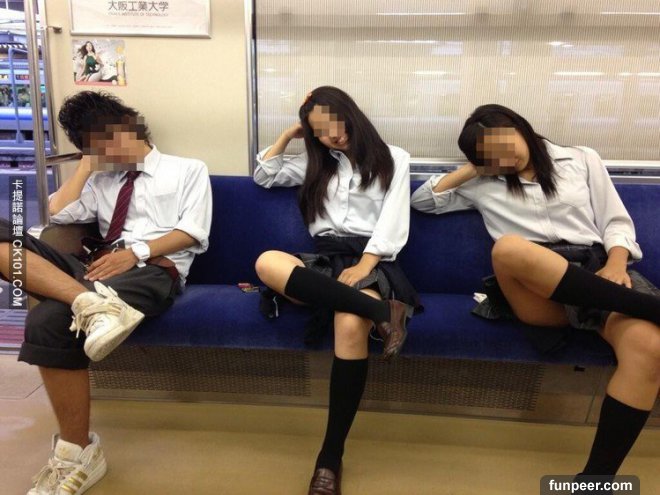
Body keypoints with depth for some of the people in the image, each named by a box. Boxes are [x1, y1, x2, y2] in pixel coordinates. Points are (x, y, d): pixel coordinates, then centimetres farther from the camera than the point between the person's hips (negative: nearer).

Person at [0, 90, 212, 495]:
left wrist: (136, 252, -12)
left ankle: (77, 452, -17)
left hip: (154, 270, -6)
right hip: (101, 266, 6)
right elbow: (58, 213, 16)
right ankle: (90, 302, -40)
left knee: (50, 320, -31)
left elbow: (192, 233, 0)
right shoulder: (101, 179, 29)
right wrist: (88, 163, 16)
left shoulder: (189, 170, 14)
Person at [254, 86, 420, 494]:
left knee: (351, 325, -37)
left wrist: (364, 265, -15)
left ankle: (330, 459, -25)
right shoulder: (317, 163, 26)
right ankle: (381, 310, -37)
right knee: (267, 262, -32)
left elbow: (393, 221, 0)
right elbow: (264, 175, 32)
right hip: (323, 258, 4)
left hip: (371, 259, -3)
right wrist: (289, 135, 23)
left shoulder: (393, 158, 14)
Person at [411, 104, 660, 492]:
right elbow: (422, 201, 21)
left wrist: (616, 264, -5)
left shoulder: (582, 160, 22)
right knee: (509, 247, -38)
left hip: (596, 270, 1)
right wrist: (472, 171, 15)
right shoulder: (483, 185, 22)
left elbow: (616, 222, 16)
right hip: (537, 291, 0)